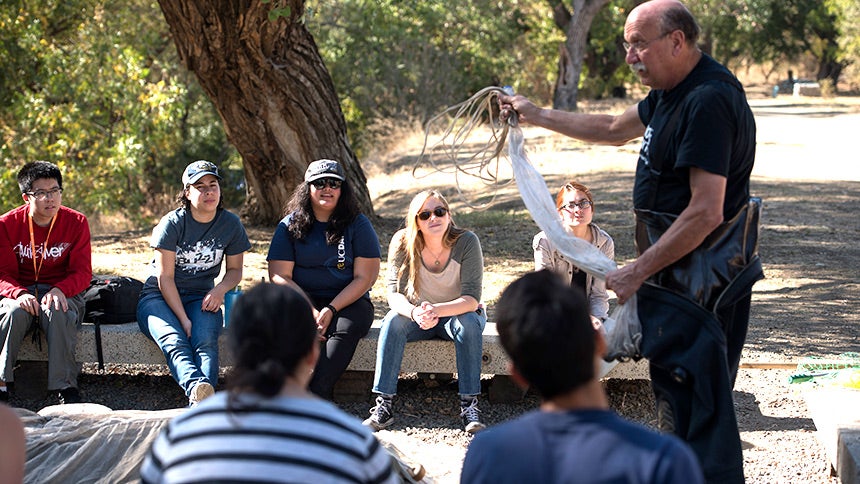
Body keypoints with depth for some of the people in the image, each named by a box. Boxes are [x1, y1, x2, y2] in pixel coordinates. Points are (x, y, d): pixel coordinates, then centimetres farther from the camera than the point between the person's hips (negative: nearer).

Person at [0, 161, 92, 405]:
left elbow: (83, 272, -4)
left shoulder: (76, 223, -2)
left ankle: (65, 386, -34)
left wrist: (60, 290, -25)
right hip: (21, 291, 1)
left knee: (57, 312, -36)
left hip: (62, 291, 0)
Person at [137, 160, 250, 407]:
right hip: (158, 296, -2)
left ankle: (201, 405, -54)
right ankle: (197, 388, -63)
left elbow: (234, 269, 15)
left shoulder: (230, 224, 3)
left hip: (200, 297, 2)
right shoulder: (172, 223, -9)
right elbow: (165, 278, -10)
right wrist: (184, 319, -19)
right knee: (174, 342, -35)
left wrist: (220, 289, -9)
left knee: (206, 341, -32)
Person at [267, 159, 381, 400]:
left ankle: (316, 396, -43)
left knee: (348, 328, -35)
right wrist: (309, 311, -15)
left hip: (348, 301, -1)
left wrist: (332, 309, -17)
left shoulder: (358, 224, 3)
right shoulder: (290, 225, 6)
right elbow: (279, 276, -1)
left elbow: (364, 278, -3)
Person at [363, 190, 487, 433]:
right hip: (417, 315, 1)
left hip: (458, 313, -1)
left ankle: (470, 405, -29)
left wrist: (437, 310, -45)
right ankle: (384, 404, -28)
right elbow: (394, 294, -20)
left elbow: (472, 299, -26)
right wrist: (415, 313, -43)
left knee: (469, 323, -33)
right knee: (393, 321, -28)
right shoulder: (403, 243, -18)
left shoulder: (467, 242, -22)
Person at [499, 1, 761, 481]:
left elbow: (705, 212, -27)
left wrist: (638, 271, -21)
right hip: (683, 267, 10)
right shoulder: (673, 91, 10)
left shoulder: (708, 103, -24)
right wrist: (537, 115, 29)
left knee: (694, 398, -5)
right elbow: (615, 129, 28)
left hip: (698, 271, -10)